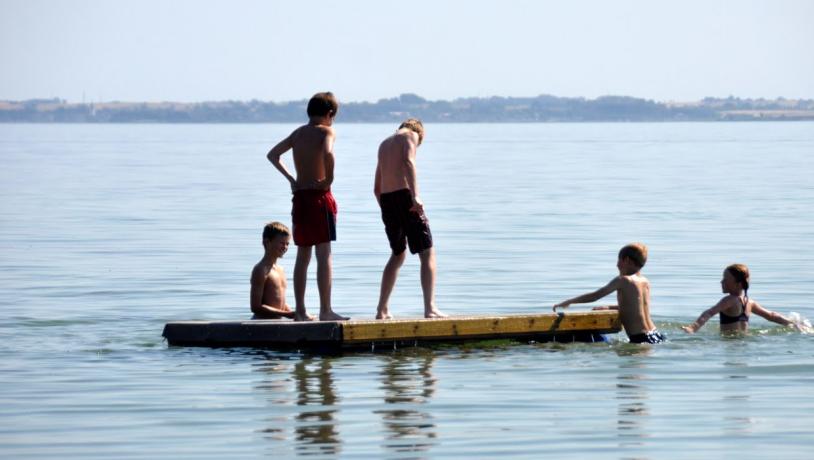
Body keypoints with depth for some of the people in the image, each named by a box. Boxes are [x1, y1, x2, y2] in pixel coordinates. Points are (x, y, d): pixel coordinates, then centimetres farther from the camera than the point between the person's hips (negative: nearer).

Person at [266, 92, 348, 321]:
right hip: (319, 196, -6)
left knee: (303, 255, 12)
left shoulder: (298, 133, 12)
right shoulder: (326, 132, -7)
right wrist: (329, 178, -14)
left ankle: (300, 310, 12)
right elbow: (327, 153, -27)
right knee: (324, 255, -6)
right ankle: (325, 310, -10)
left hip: (299, 197, 6)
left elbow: (272, 155, 16)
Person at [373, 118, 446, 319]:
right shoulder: (411, 135, 4)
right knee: (427, 253, -4)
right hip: (404, 196, -7)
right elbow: (408, 161, -18)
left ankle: (382, 310, 22)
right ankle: (430, 308, -18)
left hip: (385, 200, 7)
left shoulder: (384, 144, 25)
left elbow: (377, 188, 27)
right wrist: (415, 196, -26)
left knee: (397, 255, 23)